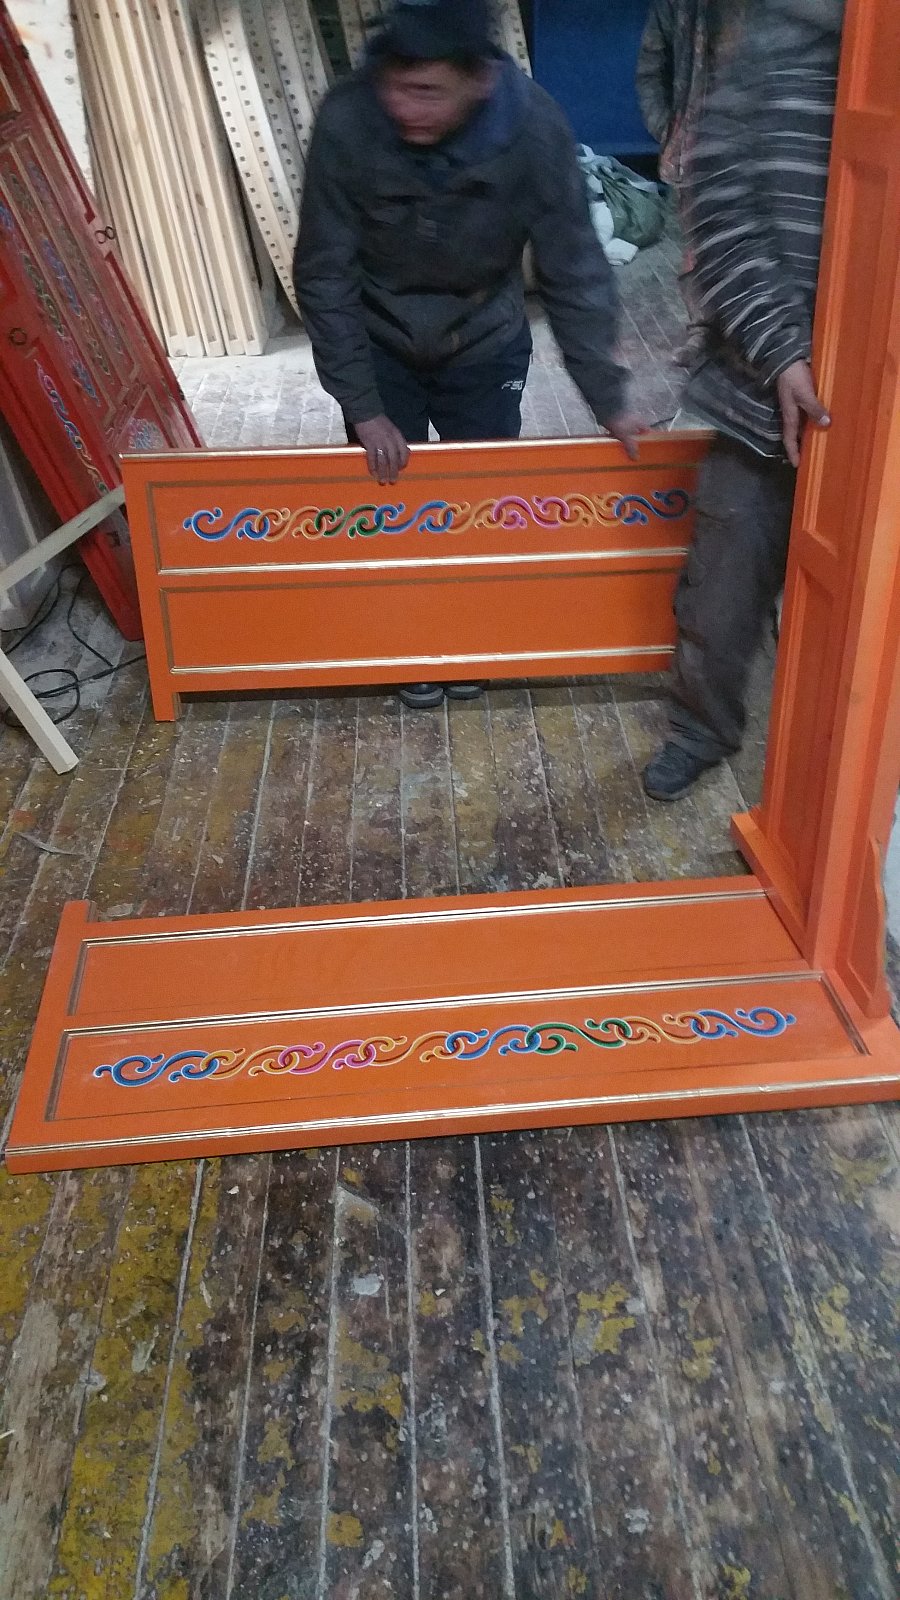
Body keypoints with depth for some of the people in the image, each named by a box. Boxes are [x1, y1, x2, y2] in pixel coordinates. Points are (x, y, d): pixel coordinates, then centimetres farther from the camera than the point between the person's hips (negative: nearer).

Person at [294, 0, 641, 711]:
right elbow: (323, 275, -20)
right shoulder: (347, 122, -29)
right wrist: (363, 407, -22)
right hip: (379, 345, 0)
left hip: (485, 345, 0)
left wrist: (609, 401, -19)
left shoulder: (534, 127, -28)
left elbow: (575, 273, -19)